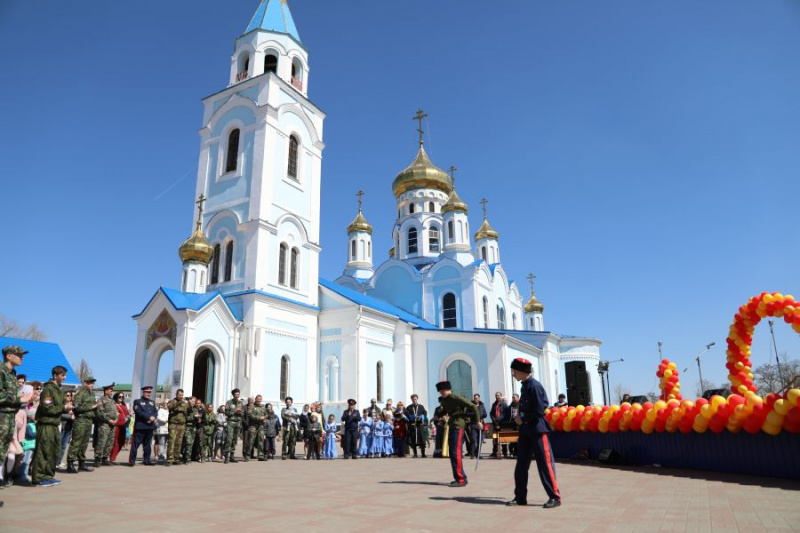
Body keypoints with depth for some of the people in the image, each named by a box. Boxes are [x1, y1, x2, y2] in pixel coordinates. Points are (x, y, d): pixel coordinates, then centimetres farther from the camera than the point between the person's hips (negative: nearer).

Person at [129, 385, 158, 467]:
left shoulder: (152, 402, 20)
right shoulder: (137, 401, 3)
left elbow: (156, 412, 10)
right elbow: (139, 412, -11)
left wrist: (153, 417, -11)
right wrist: (149, 417, -16)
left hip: (150, 426, 5)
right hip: (140, 426, -5)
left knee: (147, 444, 10)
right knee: (136, 444, -6)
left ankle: (146, 460, 15)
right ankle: (131, 461, -2)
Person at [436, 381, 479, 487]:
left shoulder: (456, 398, -16)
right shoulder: (444, 400, 10)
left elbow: (473, 407, -15)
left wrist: (477, 421, -12)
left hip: (458, 426, -10)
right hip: (451, 426, 10)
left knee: (455, 453, -12)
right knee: (452, 452, 14)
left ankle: (461, 480, -8)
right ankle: (462, 477, 24)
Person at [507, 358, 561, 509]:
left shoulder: (535, 386, -16)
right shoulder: (525, 386, 10)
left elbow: (540, 410, -20)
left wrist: (523, 419, -13)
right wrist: (520, 417, 4)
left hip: (538, 430, -9)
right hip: (525, 430, 9)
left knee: (545, 464, -2)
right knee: (521, 465, 10)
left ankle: (555, 497, 8)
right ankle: (520, 497, 17)